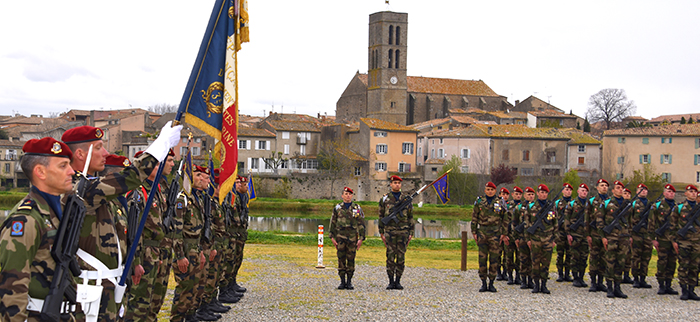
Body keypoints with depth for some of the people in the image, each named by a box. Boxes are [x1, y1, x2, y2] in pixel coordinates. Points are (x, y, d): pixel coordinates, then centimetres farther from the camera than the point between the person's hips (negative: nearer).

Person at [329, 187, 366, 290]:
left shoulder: (357, 208, 6)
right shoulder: (337, 208, 8)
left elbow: (361, 224, 6)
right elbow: (333, 223, 10)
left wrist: (361, 239, -2)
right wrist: (332, 237, 3)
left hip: (352, 237, 0)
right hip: (340, 237, 0)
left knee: (351, 260, 1)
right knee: (341, 259, 0)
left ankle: (349, 282, 9)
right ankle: (342, 282, 7)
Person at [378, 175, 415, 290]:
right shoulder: (384, 199, 5)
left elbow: (410, 217, 9)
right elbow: (381, 217, 8)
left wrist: (411, 233, 3)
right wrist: (381, 233, 4)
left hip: (403, 232, 1)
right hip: (390, 232, -1)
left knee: (401, 257, 1)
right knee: (390, 257, -1)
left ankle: (398, 281, 8)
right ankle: (391, 282, 4)